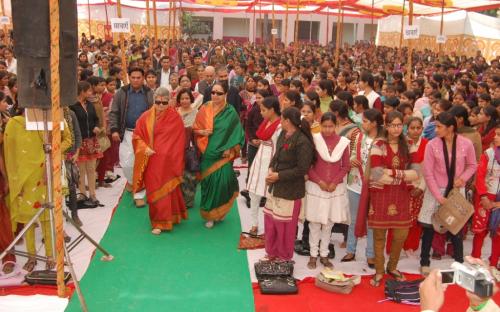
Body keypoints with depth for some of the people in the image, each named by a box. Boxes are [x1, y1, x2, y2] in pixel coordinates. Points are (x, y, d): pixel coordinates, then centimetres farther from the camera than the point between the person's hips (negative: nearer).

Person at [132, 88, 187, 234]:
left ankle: (167, 219, 18)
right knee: (154, 191, 9)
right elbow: (137, 136, 6)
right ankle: (159, 222, 22)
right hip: (151, 162, 2)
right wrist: (145, 148, -12)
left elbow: (179, 141, -3)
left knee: (168, 190, 4)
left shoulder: (175, 118, -5)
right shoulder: (146, 117, 1)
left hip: (168, 162, -2)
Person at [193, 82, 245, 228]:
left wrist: (230, 149, -12)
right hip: (207, 154, 2)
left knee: (221, 182, -6)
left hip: (223, 154, -2)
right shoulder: (204, 109, 3)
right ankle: (209, 214, 19)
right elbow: (195, 128, 9)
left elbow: (237, 133, -3)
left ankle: (219, 211, 19)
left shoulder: (231, 112, -3)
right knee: (207, 182, 4)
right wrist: (201, 132, -12)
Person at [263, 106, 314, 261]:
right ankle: (272, 253, 35)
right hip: (274, 187, 8)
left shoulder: (302, 142, -20)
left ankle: (284, 257, 25)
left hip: (290, 190, -8)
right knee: (270, 220, 17)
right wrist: (271, 169, -4)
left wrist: (279, 176, -18)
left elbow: (302, 169, -19)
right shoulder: (283, 135, 4)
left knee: (284, 225, 5)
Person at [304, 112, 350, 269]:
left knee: (328, 223, 12)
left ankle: (324, 255, 24)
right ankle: (313, 255, 19)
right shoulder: (314, 139, -8)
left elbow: (346, 166, 2)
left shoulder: (343, 142, -3)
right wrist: (319, 181, -12)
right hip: (316, 186, -2)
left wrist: (335, 182, -9)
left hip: (335, 188, 2)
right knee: (315, 223, 6)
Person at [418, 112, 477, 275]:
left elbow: (472, 165, 5)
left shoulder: (466, 144, -10)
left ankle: (459, 261, 25)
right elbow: (428, 174, -11)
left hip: (456, 190, 1)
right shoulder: (432, 145, -13)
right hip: (435, 190, 0)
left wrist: (463, 178, -14)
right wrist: (439, 196, -14)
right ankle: (424, 262, 18)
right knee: (429, 227, 4)